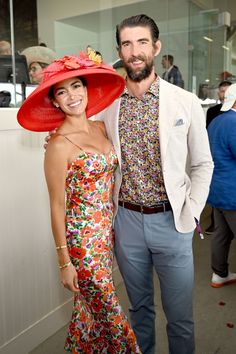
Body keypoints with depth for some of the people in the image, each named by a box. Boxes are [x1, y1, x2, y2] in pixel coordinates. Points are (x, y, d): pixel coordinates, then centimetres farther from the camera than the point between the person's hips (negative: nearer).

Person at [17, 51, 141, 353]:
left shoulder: (100, 128, 2)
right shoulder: (59, 144, -17)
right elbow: (57, 207, -14)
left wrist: (113, 220, 5)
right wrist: (64, 262, -10)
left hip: (107, 229, 6)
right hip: (82, 237, -6)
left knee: (91, 305, 21)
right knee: (107, 310, 10)